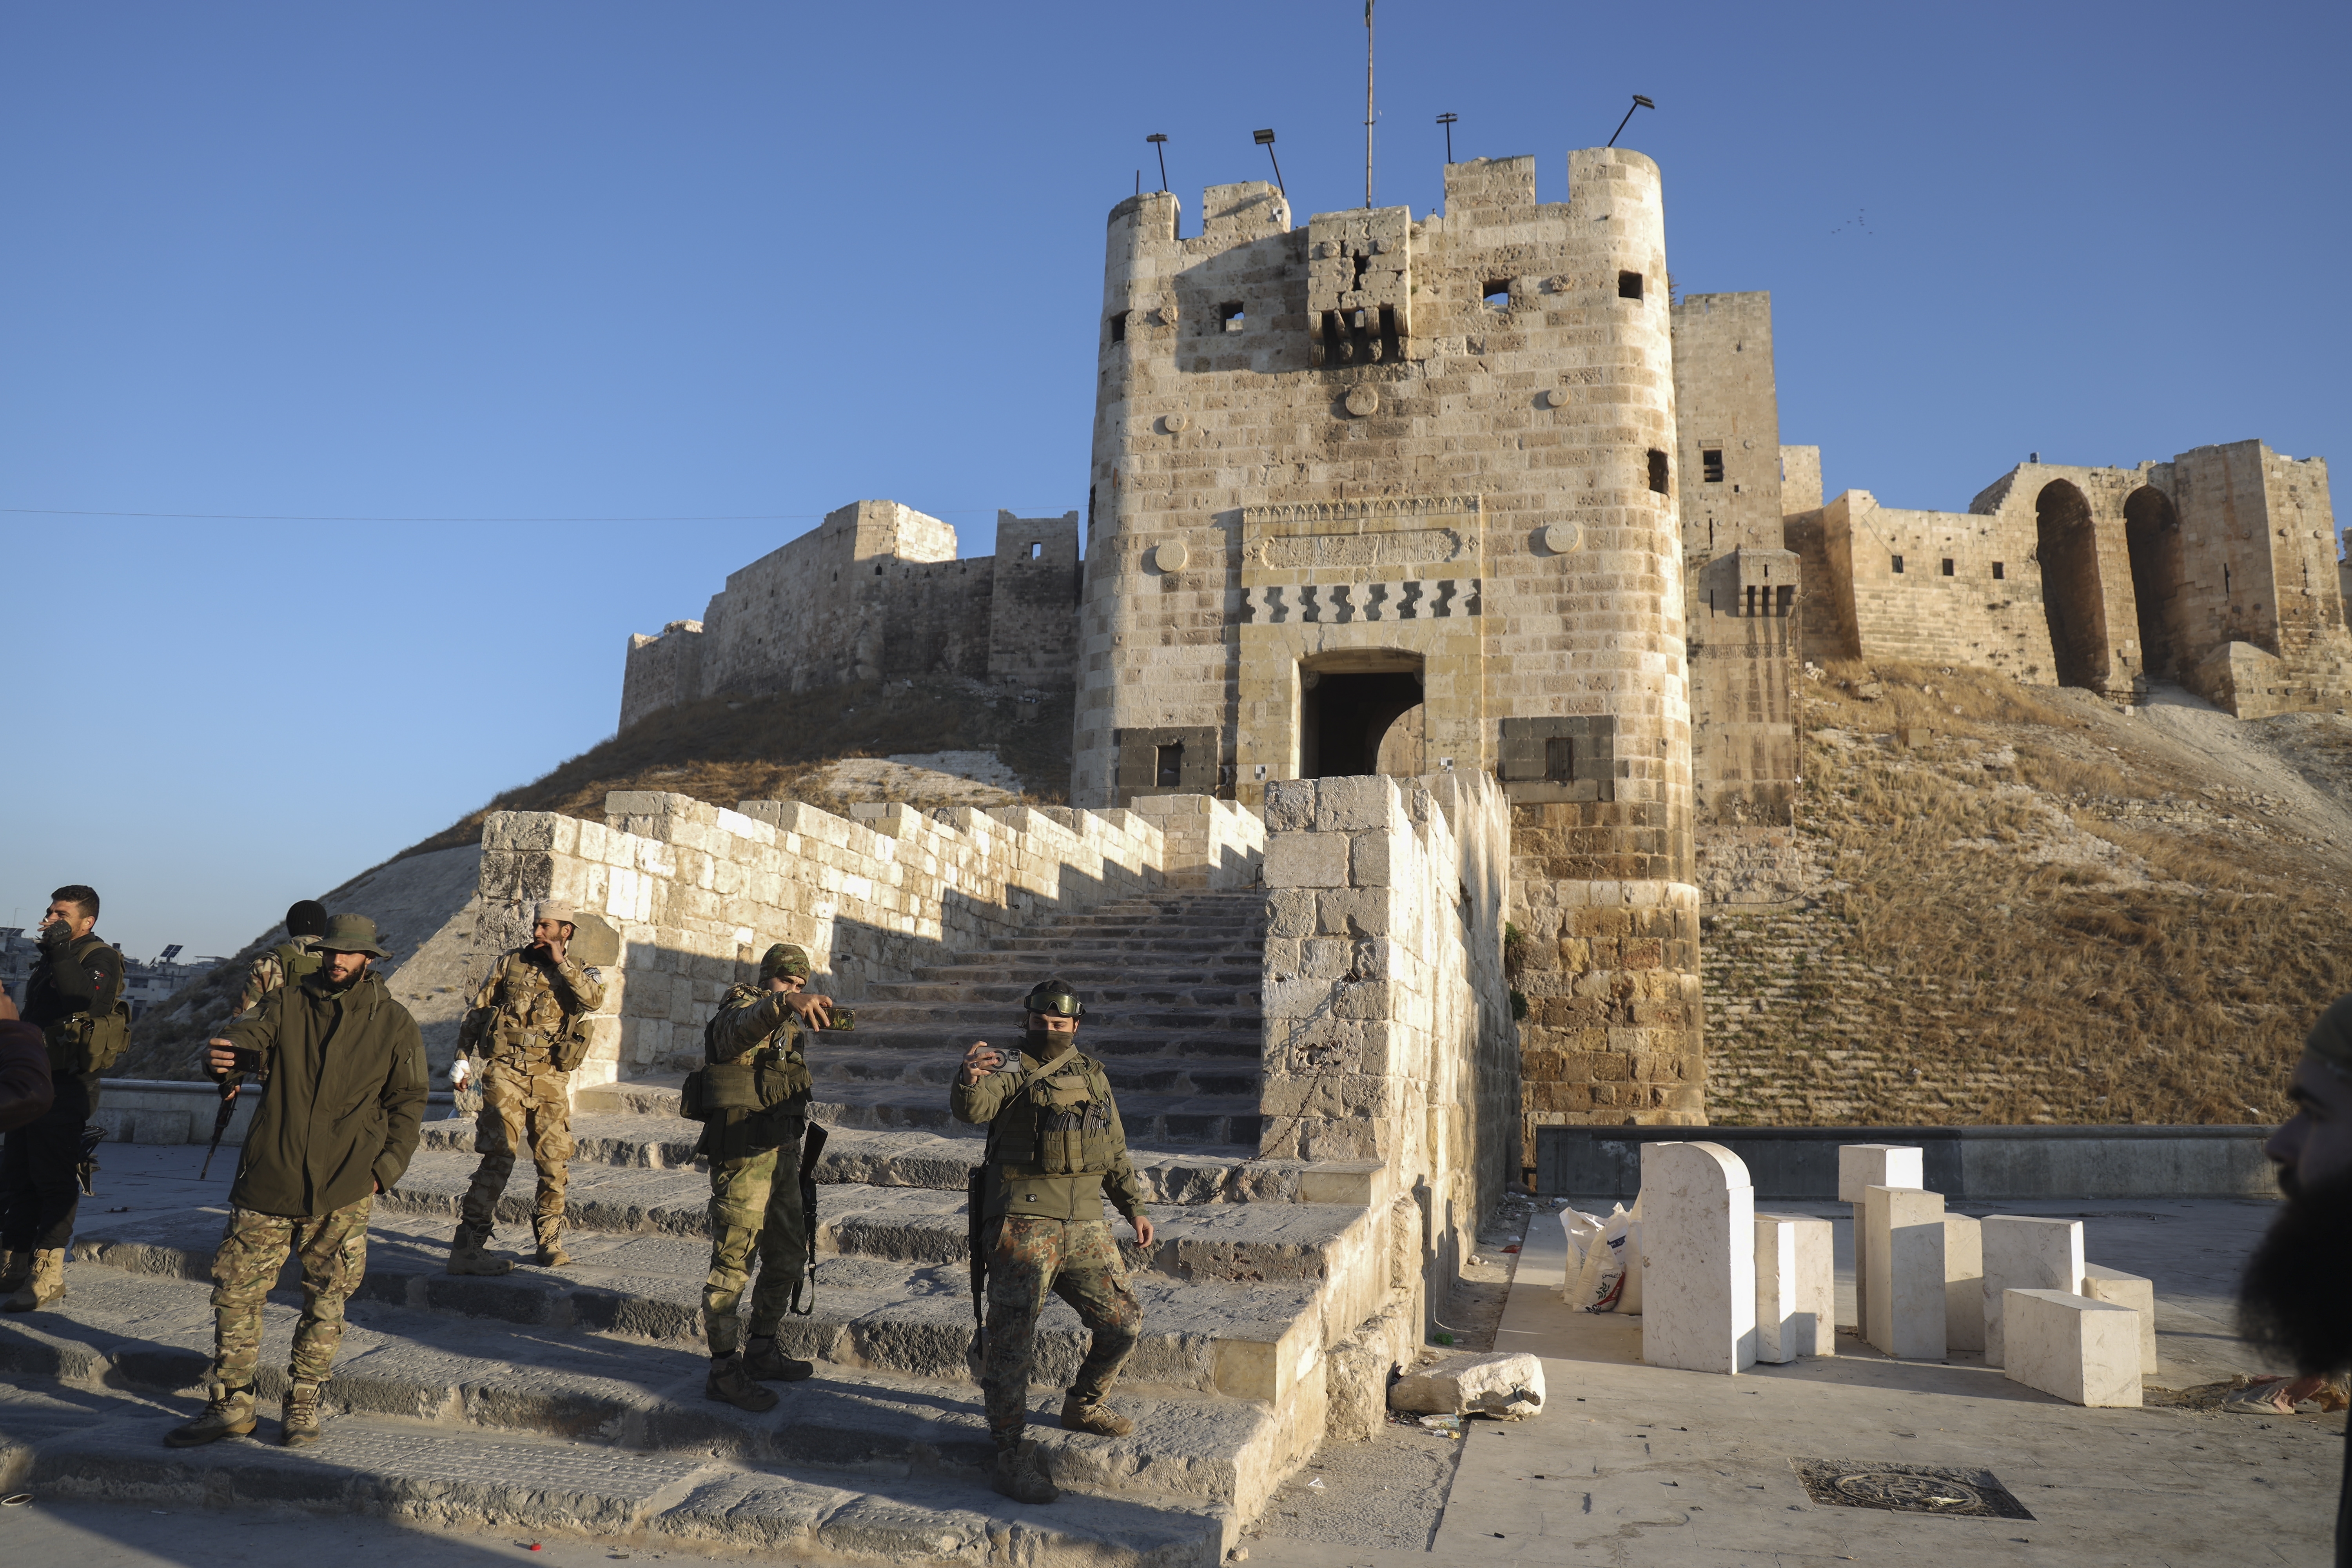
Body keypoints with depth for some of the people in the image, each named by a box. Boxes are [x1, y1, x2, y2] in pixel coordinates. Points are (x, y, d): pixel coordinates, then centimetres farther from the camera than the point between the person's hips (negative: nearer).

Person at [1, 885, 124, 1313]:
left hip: (65, 1087, -9)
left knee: (53, 1180, -5)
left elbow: (89, 1001, -31)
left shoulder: (100, 958, -10)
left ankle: (48, 1274, 0)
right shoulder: (49, 958, 16)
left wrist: (61, 952, -30)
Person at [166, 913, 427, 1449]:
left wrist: (384, 1170, -2)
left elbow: (408, 1102, 7)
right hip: (268, 1181, 1)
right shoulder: (287, 1003, 7)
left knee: (326, 1301, 5)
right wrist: (224, 1052, -36)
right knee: (235, 1289, 4)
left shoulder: (395, 1024, 4)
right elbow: (251, 1035, -12)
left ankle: (302, 1406, 20)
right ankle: (231, 1405, 19)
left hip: (343, 1192, -1)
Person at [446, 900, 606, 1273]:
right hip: (506, 1071, -2)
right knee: (498, 1157, -12)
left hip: (551, 1078, 2)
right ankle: (466, 1249, -10)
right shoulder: (510, 963, 9)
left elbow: (593, 999, -15)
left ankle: (550, 1242, 21)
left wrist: (559, 961, -12)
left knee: (555, 1164, 6)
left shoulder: (580, 973, 10)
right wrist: (461, 1059, 8)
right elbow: (477, 1012, 14)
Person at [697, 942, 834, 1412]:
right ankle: (724, 1370, 3)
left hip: (782, 1156, 9)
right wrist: (784, 1003, -56)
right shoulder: (738, 1012, -10)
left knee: (789, 1257, 15)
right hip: (742, 1156, -9)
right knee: (733, 1261, -4)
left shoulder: (790, 1028, 17)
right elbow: (746, 1025, -37)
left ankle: (761, 1352, 28)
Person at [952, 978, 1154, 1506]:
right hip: (1024, 1222, -6)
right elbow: (972, 1108, -22)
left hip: (1085, 1225, 6)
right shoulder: (1009, 1072, 0)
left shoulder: (1093, 1076, 18)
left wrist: (1133, 1206, 23)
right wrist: (970, 1079, -44)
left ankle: (1083, 1406, 30)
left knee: (1123, 1320, 6)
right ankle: (1012, 1456, 3)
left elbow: (1115, 1149, 26)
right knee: (1013, 1336, -6)